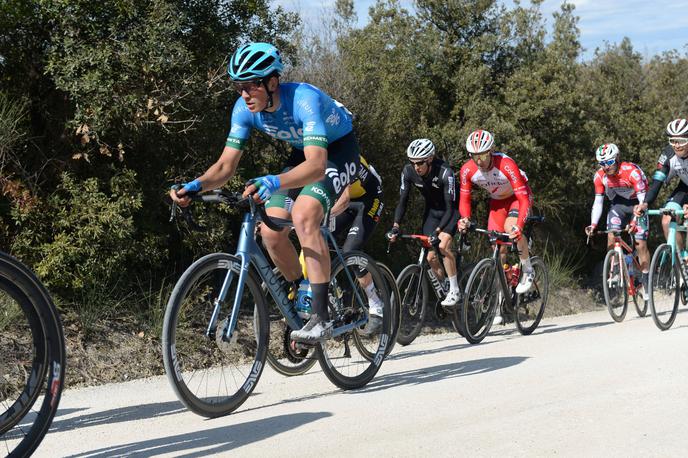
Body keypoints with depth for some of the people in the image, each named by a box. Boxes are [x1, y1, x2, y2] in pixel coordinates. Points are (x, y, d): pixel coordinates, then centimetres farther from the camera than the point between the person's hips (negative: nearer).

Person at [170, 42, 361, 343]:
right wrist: (195, 186, -35)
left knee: (303, 214, -31)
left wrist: (274, 183, -65)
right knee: (270, 230, -8)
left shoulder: (304, 99, -37)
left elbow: (316, 166, -49)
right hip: (303, 152, 7)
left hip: (338, 149, -7)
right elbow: (226, 164, -15)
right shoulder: (245, 109, -17)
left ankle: (322, 316, -27)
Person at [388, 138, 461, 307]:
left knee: (443, 245, -25)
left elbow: (450, 207, -32)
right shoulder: (408, 171, -20)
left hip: (451, 210, -5)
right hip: (432, 210, 5)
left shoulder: (444, 172, -33)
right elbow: (403, 200, -13)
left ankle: (455, 290, -12)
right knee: (431, 256, -3)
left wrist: (437, 231, -41)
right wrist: (395, 226, -25)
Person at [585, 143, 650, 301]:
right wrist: (593, 225, -25)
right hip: (619, 204, 4)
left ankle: (646, 282, 3)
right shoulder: (599, 176, -17)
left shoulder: (632, 171, -31)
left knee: (640, 243, -9)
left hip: (637, 204, -4)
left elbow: (643, 199, -32)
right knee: (611, 237, -18)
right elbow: (598, 202, -12)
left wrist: (635, 220, -44)